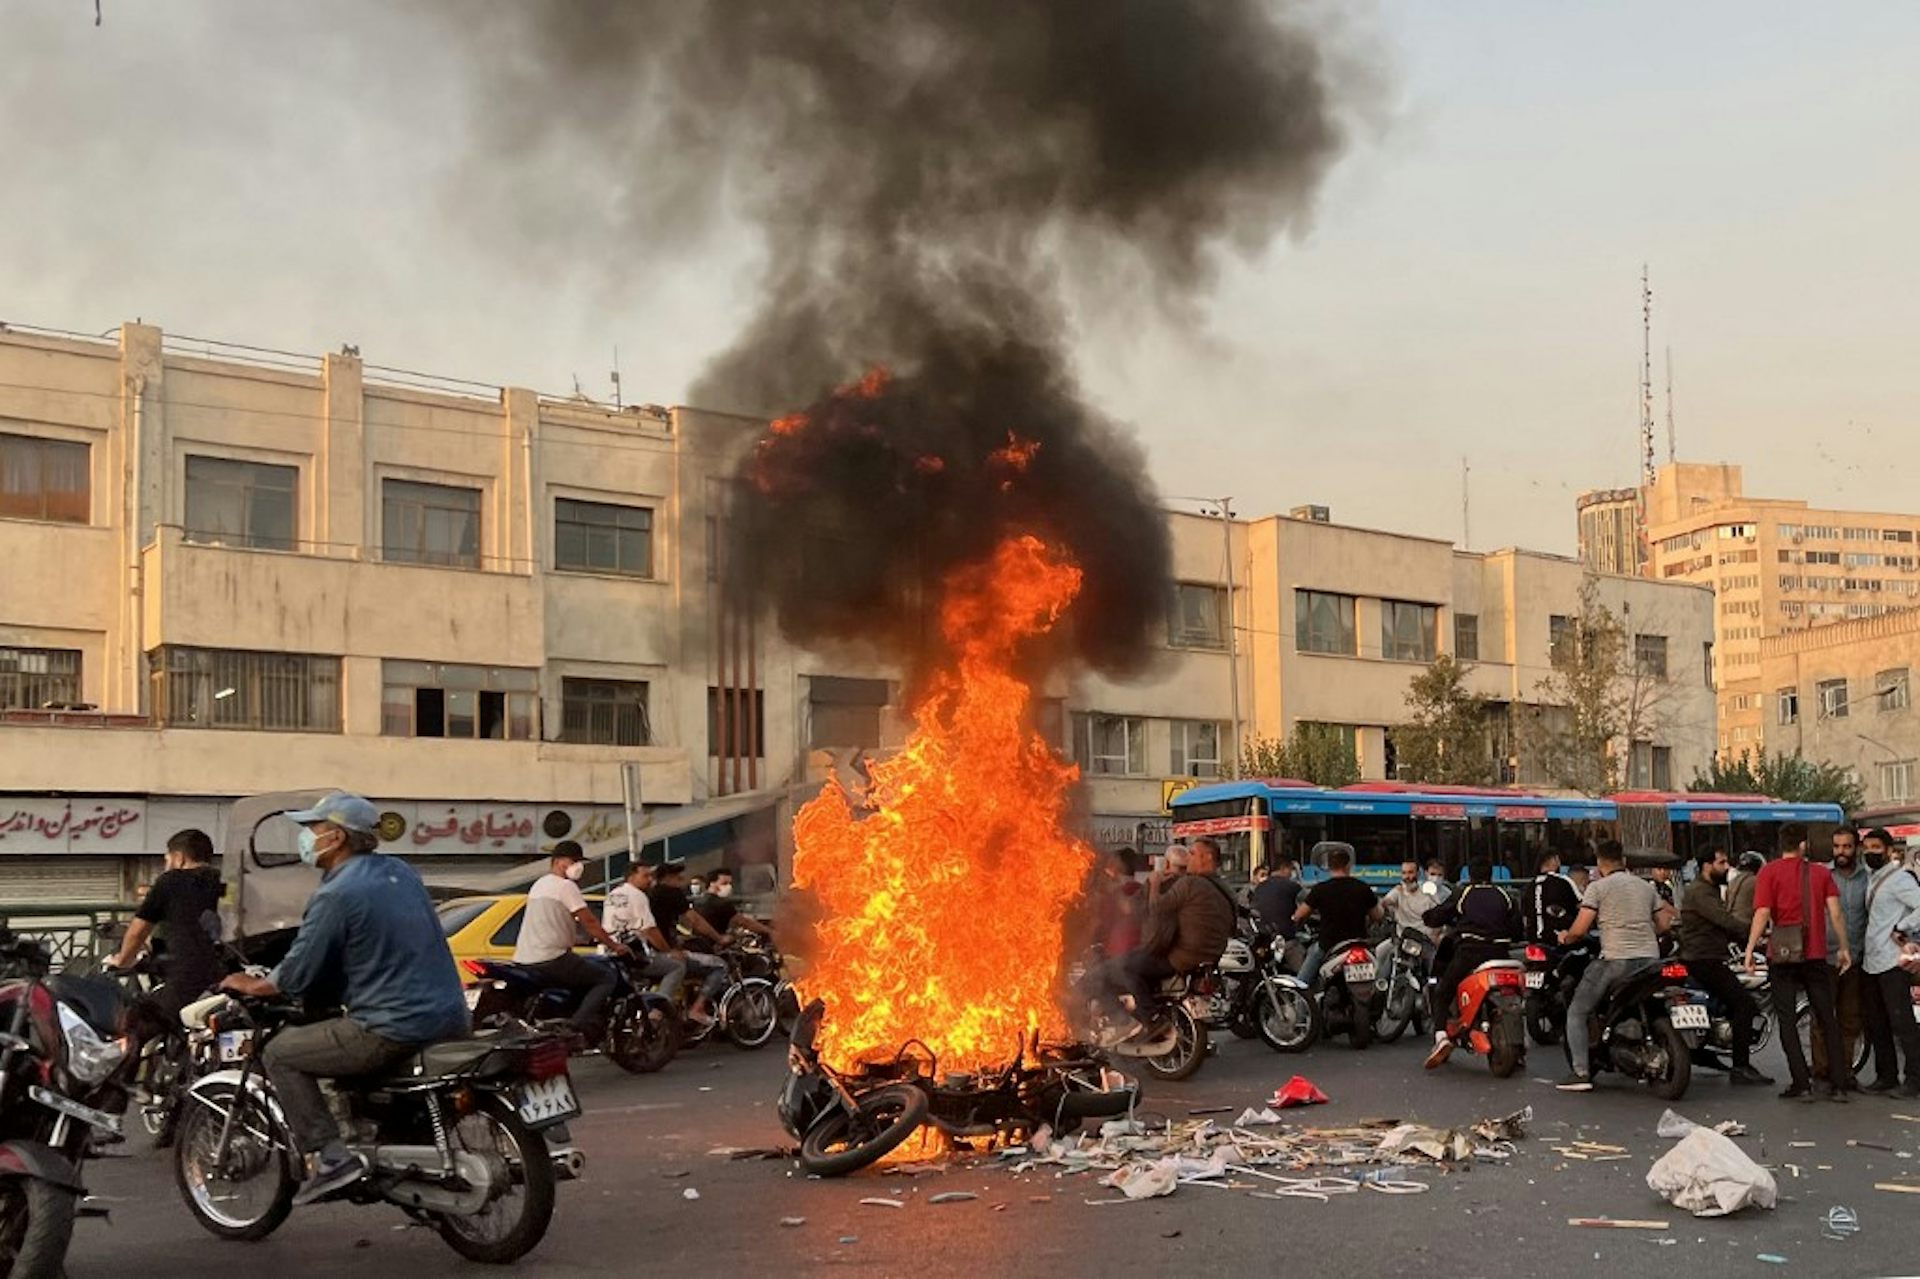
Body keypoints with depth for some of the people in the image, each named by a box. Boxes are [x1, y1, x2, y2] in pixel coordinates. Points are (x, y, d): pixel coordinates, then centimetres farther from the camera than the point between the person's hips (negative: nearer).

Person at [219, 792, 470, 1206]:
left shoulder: (336, 895, -12)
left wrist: (252, 986, 11)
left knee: (281, 1053, 4)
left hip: (395, 1029, -8)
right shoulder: (401, 873, 12)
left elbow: (297, 976, -10)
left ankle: (328, 1157, -5)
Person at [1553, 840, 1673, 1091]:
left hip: (1615, 960, -5)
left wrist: (1565, 938, 14)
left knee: (1577, 1012, 4)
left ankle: (1580, 1073, -7)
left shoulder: (1598, 887, -1)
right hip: (1650, 958, 5)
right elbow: (1664, 924, 18)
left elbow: (1580, 929, -7)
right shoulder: (1646, 886, 17)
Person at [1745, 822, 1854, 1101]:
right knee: (1828, 1020, 10)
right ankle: (1838, 1084, 8)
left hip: (1783, 956, -2)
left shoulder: (1769, 872, -3)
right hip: (1816, 954, 2)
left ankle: (1801, 1083, -1)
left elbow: (1762, 914, -11)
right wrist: (1844, 948, 7)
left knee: (1787, 1020, 4)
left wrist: (1749, 949, -7)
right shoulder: (1821, 873, 5)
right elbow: (1835, 913, -1)